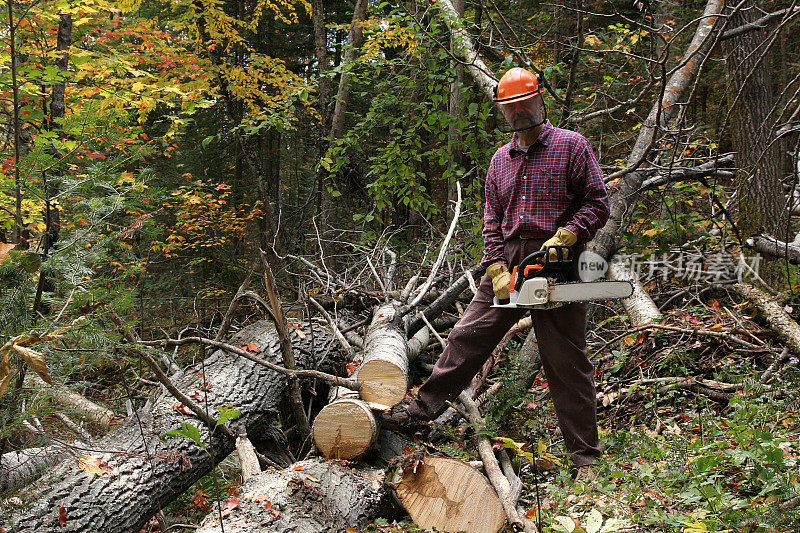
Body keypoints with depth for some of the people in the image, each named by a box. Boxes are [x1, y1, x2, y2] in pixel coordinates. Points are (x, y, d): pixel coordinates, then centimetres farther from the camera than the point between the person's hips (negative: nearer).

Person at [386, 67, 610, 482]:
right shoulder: (501, 159, 16)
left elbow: (597, 202, -3)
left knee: (567, 362, -2)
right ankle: (426, 406, 23)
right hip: (508, 260, 5)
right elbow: (492, 219, 12)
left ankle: (585, 456, 6)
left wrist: (565, 236, -19)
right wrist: (496, 270, -1)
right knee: (468, 335, 8)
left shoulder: (571, 146, 1)